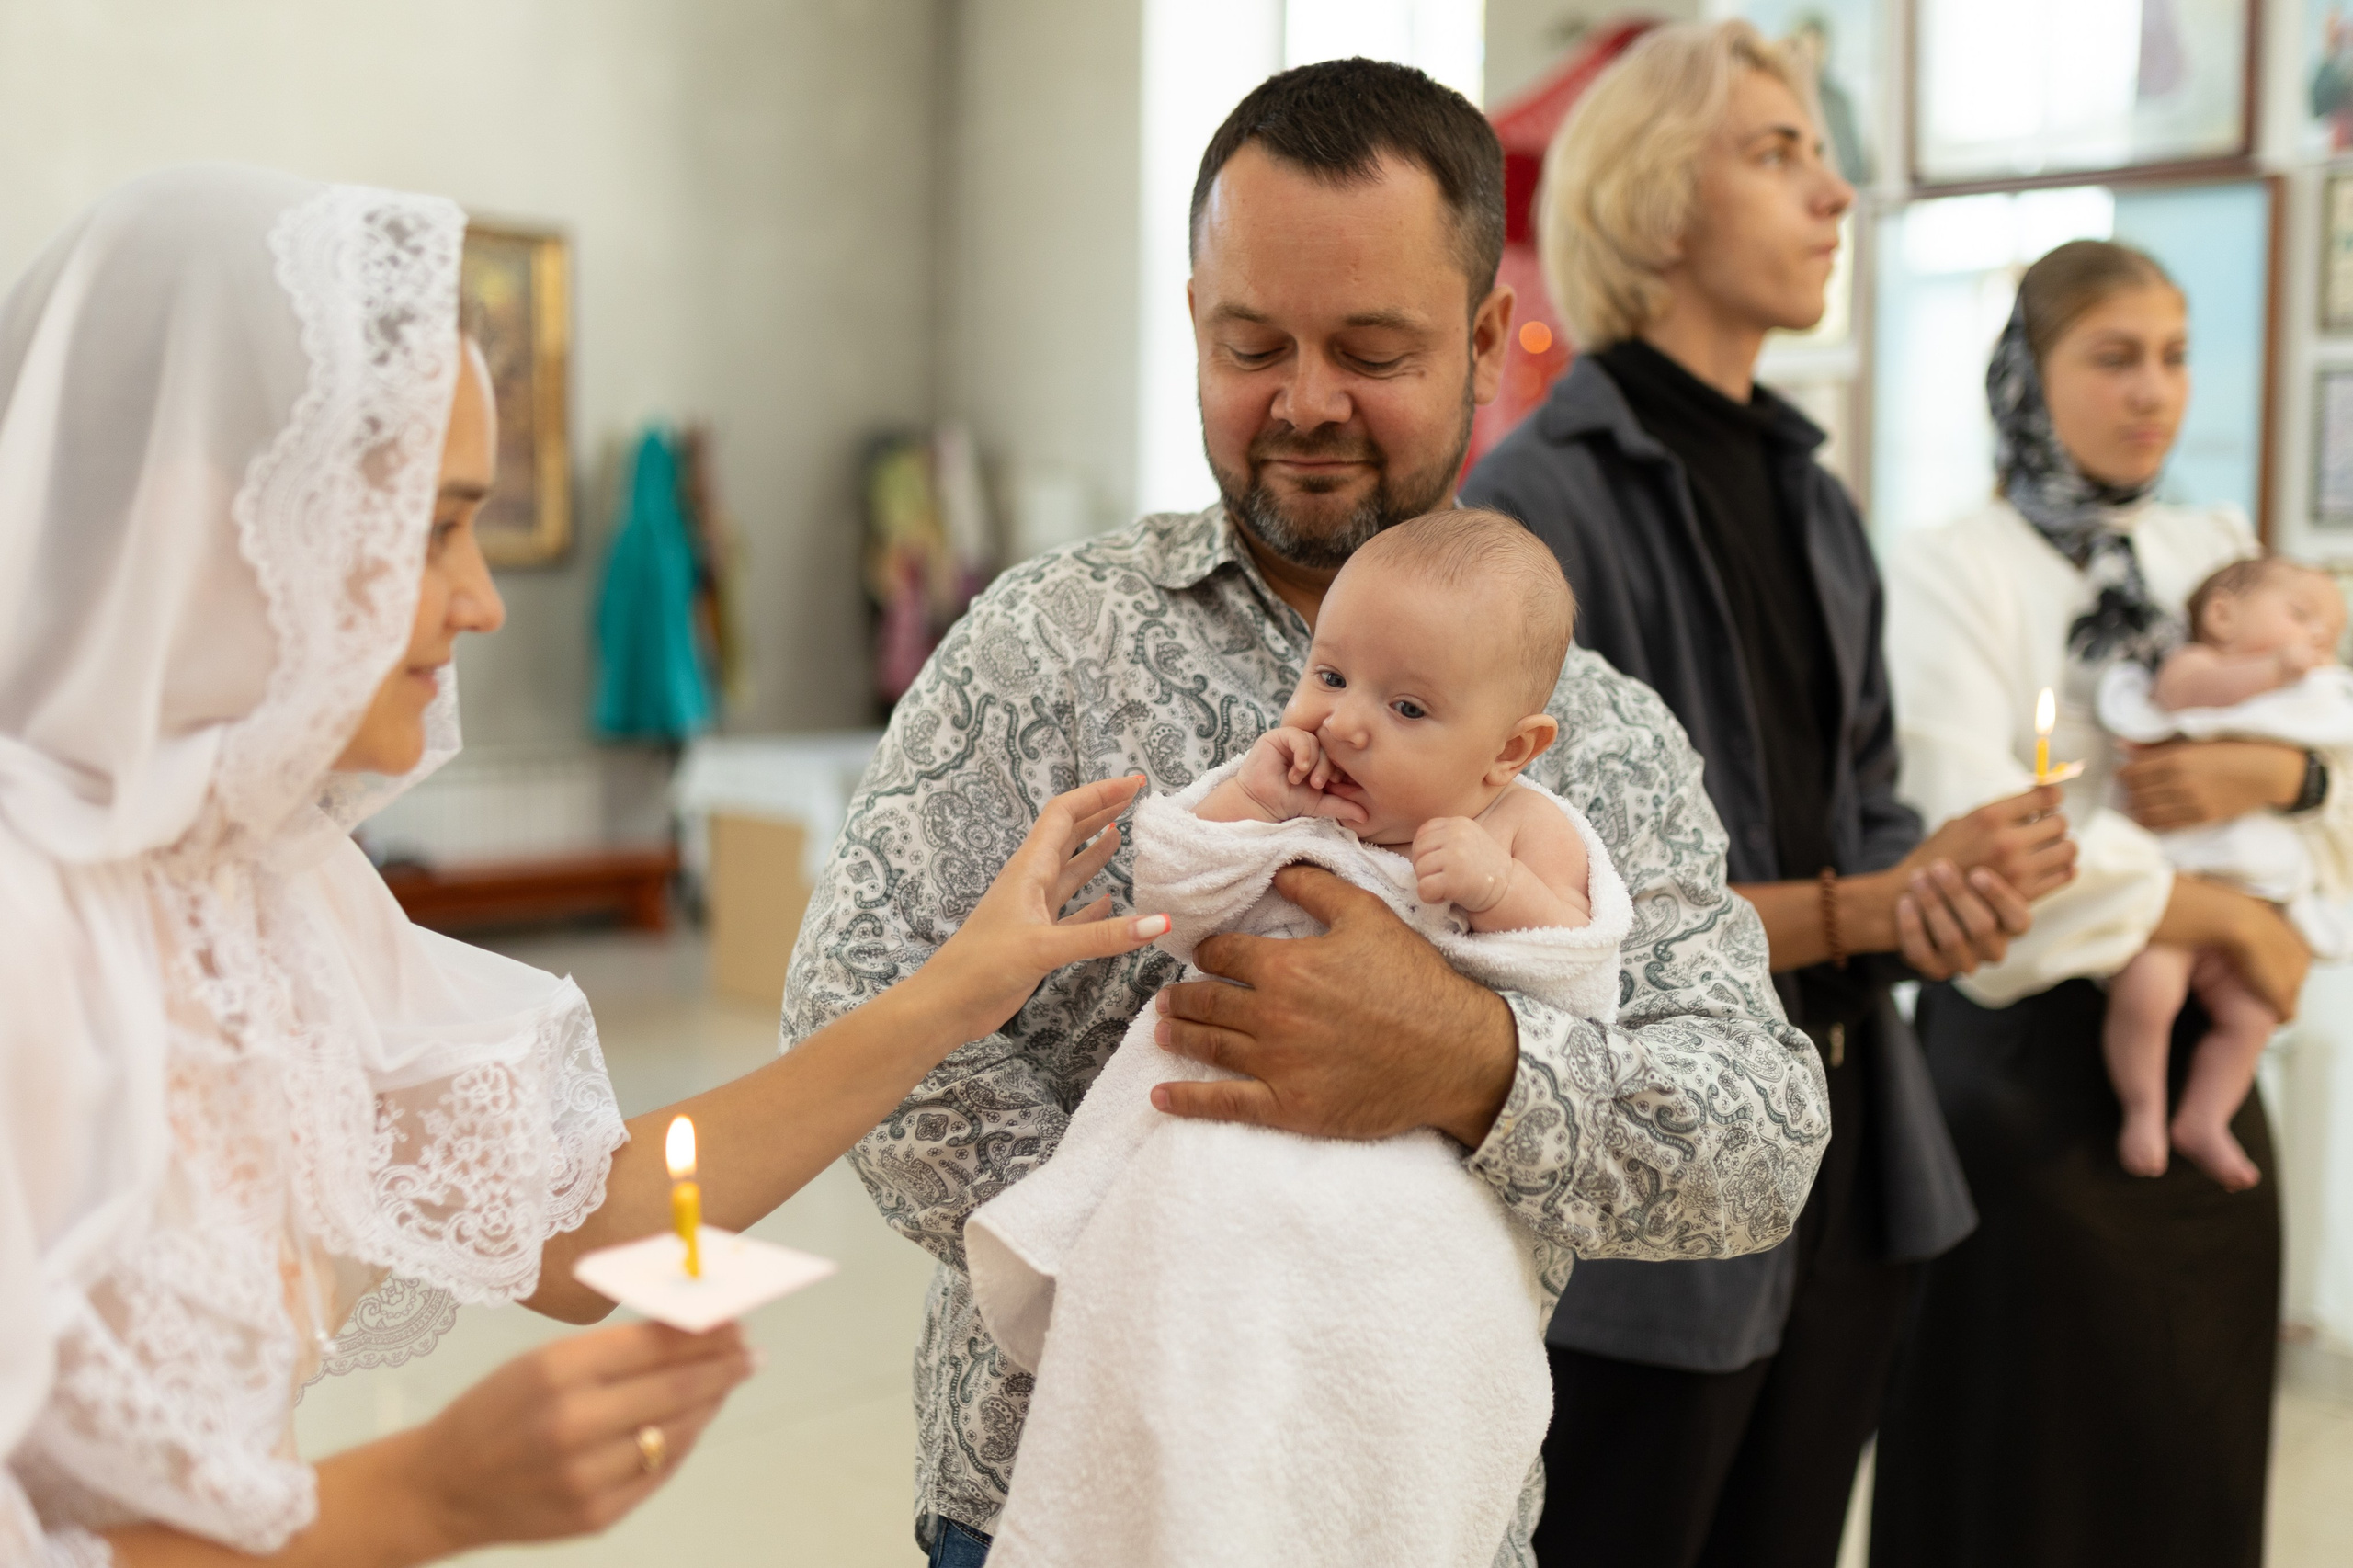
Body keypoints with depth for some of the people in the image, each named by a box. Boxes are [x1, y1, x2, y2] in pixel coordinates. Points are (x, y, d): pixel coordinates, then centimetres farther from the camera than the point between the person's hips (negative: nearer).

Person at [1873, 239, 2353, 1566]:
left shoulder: (2219, 553, 11)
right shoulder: (1953, 570, -8)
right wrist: (2232, 917, -12)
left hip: (2201, 1059, 6)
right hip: (2031, 1064, -5)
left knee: (2196, 1459, 14)